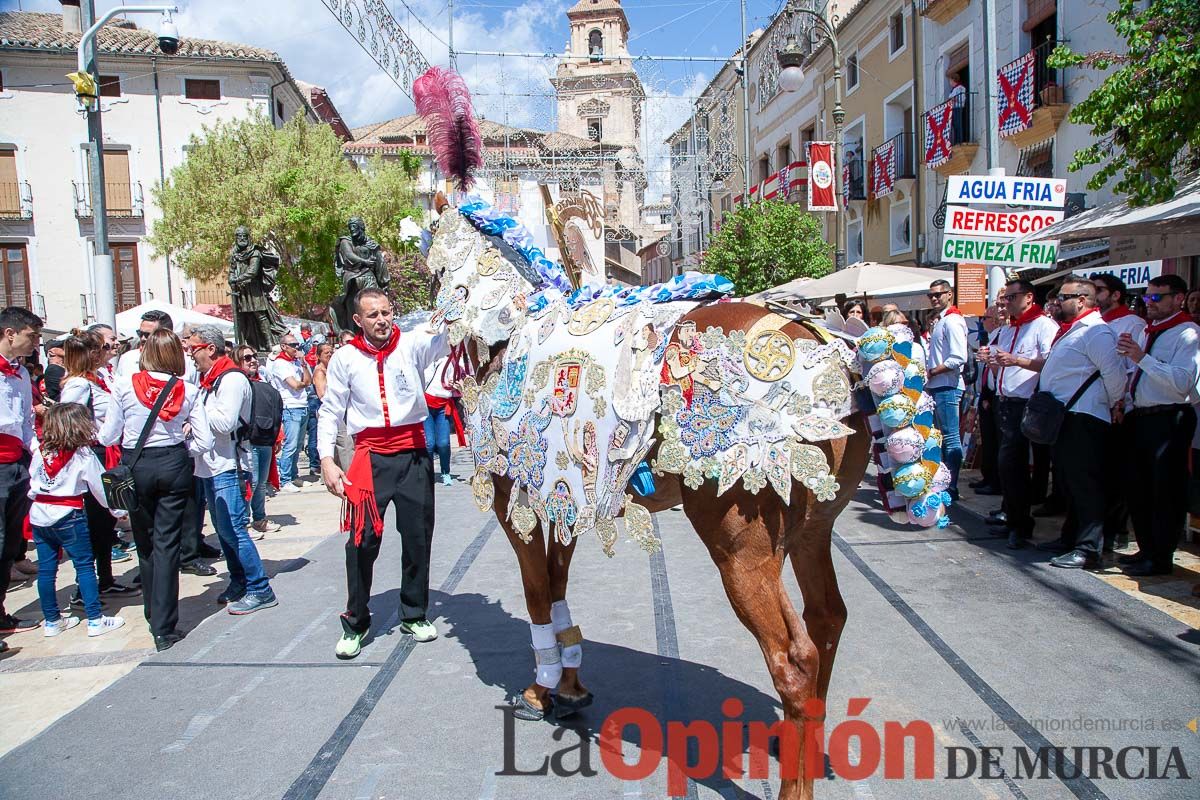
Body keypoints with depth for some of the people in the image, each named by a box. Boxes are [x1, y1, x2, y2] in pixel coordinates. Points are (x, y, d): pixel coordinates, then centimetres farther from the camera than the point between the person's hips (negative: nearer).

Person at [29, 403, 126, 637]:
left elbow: (31, 486, 9)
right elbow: (99, 487, -6)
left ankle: (51, 621, 20)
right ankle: (95, 620, 2)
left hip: (39, 514, 6)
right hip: (68, 515, -6)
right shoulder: (83, 455, -9)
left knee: (46, 568, 11)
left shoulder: (40, 453, 5)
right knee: (85, 565, 1)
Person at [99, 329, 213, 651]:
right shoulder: (188, 391, -5)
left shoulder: (124, 386, -8)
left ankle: (154, 616, 30)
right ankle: (165, 628, 3)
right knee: (167, 544, 4)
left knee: (145, 544, 16)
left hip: (136, 467, 0)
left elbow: (108, 437, -2)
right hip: (174, 466, 0)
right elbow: (204, 441, -5)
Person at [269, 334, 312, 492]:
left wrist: (303, 363, 1)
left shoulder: (297, 361, 17)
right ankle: (284, 482, -4)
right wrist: (303, 383, 7)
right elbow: (295, 385, -14)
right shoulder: (280, 363, -7)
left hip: (303, 407, 8)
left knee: (297, 445, 12)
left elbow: (308, 381, 9)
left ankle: (294, 476, 22)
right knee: (290, 445, -9)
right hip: (291, 408, -7)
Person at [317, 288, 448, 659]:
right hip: (371, 457, -1)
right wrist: (326, 461, -2)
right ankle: (355, 623, 15)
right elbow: (330, 412, 6)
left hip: (413, 454, 1)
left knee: (418, 537, 9)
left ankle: (414, 615, 27)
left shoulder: (412, 345, 0)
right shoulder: (345, 358, 2)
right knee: (362, 540, -3)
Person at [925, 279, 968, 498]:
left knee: (951, 438, -5)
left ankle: (952, 488, -1)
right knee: (940, 437, 16)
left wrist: (932, 372, -14)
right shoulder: (938, 321, 18)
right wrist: (929, 376, 9)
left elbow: (959, 358, -22)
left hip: (947, 387, -10)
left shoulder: (952, 321, -12)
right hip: (936, 387, 10)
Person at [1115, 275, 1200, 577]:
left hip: (1168, 420, -9)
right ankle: (1146, 549, 29)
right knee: (1138, 487, 16)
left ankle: (1160, 559, 10)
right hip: (1140, 418, 9)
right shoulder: (1149, 332, 16)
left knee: (1165, 492, 0)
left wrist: (1142, 358, -24)